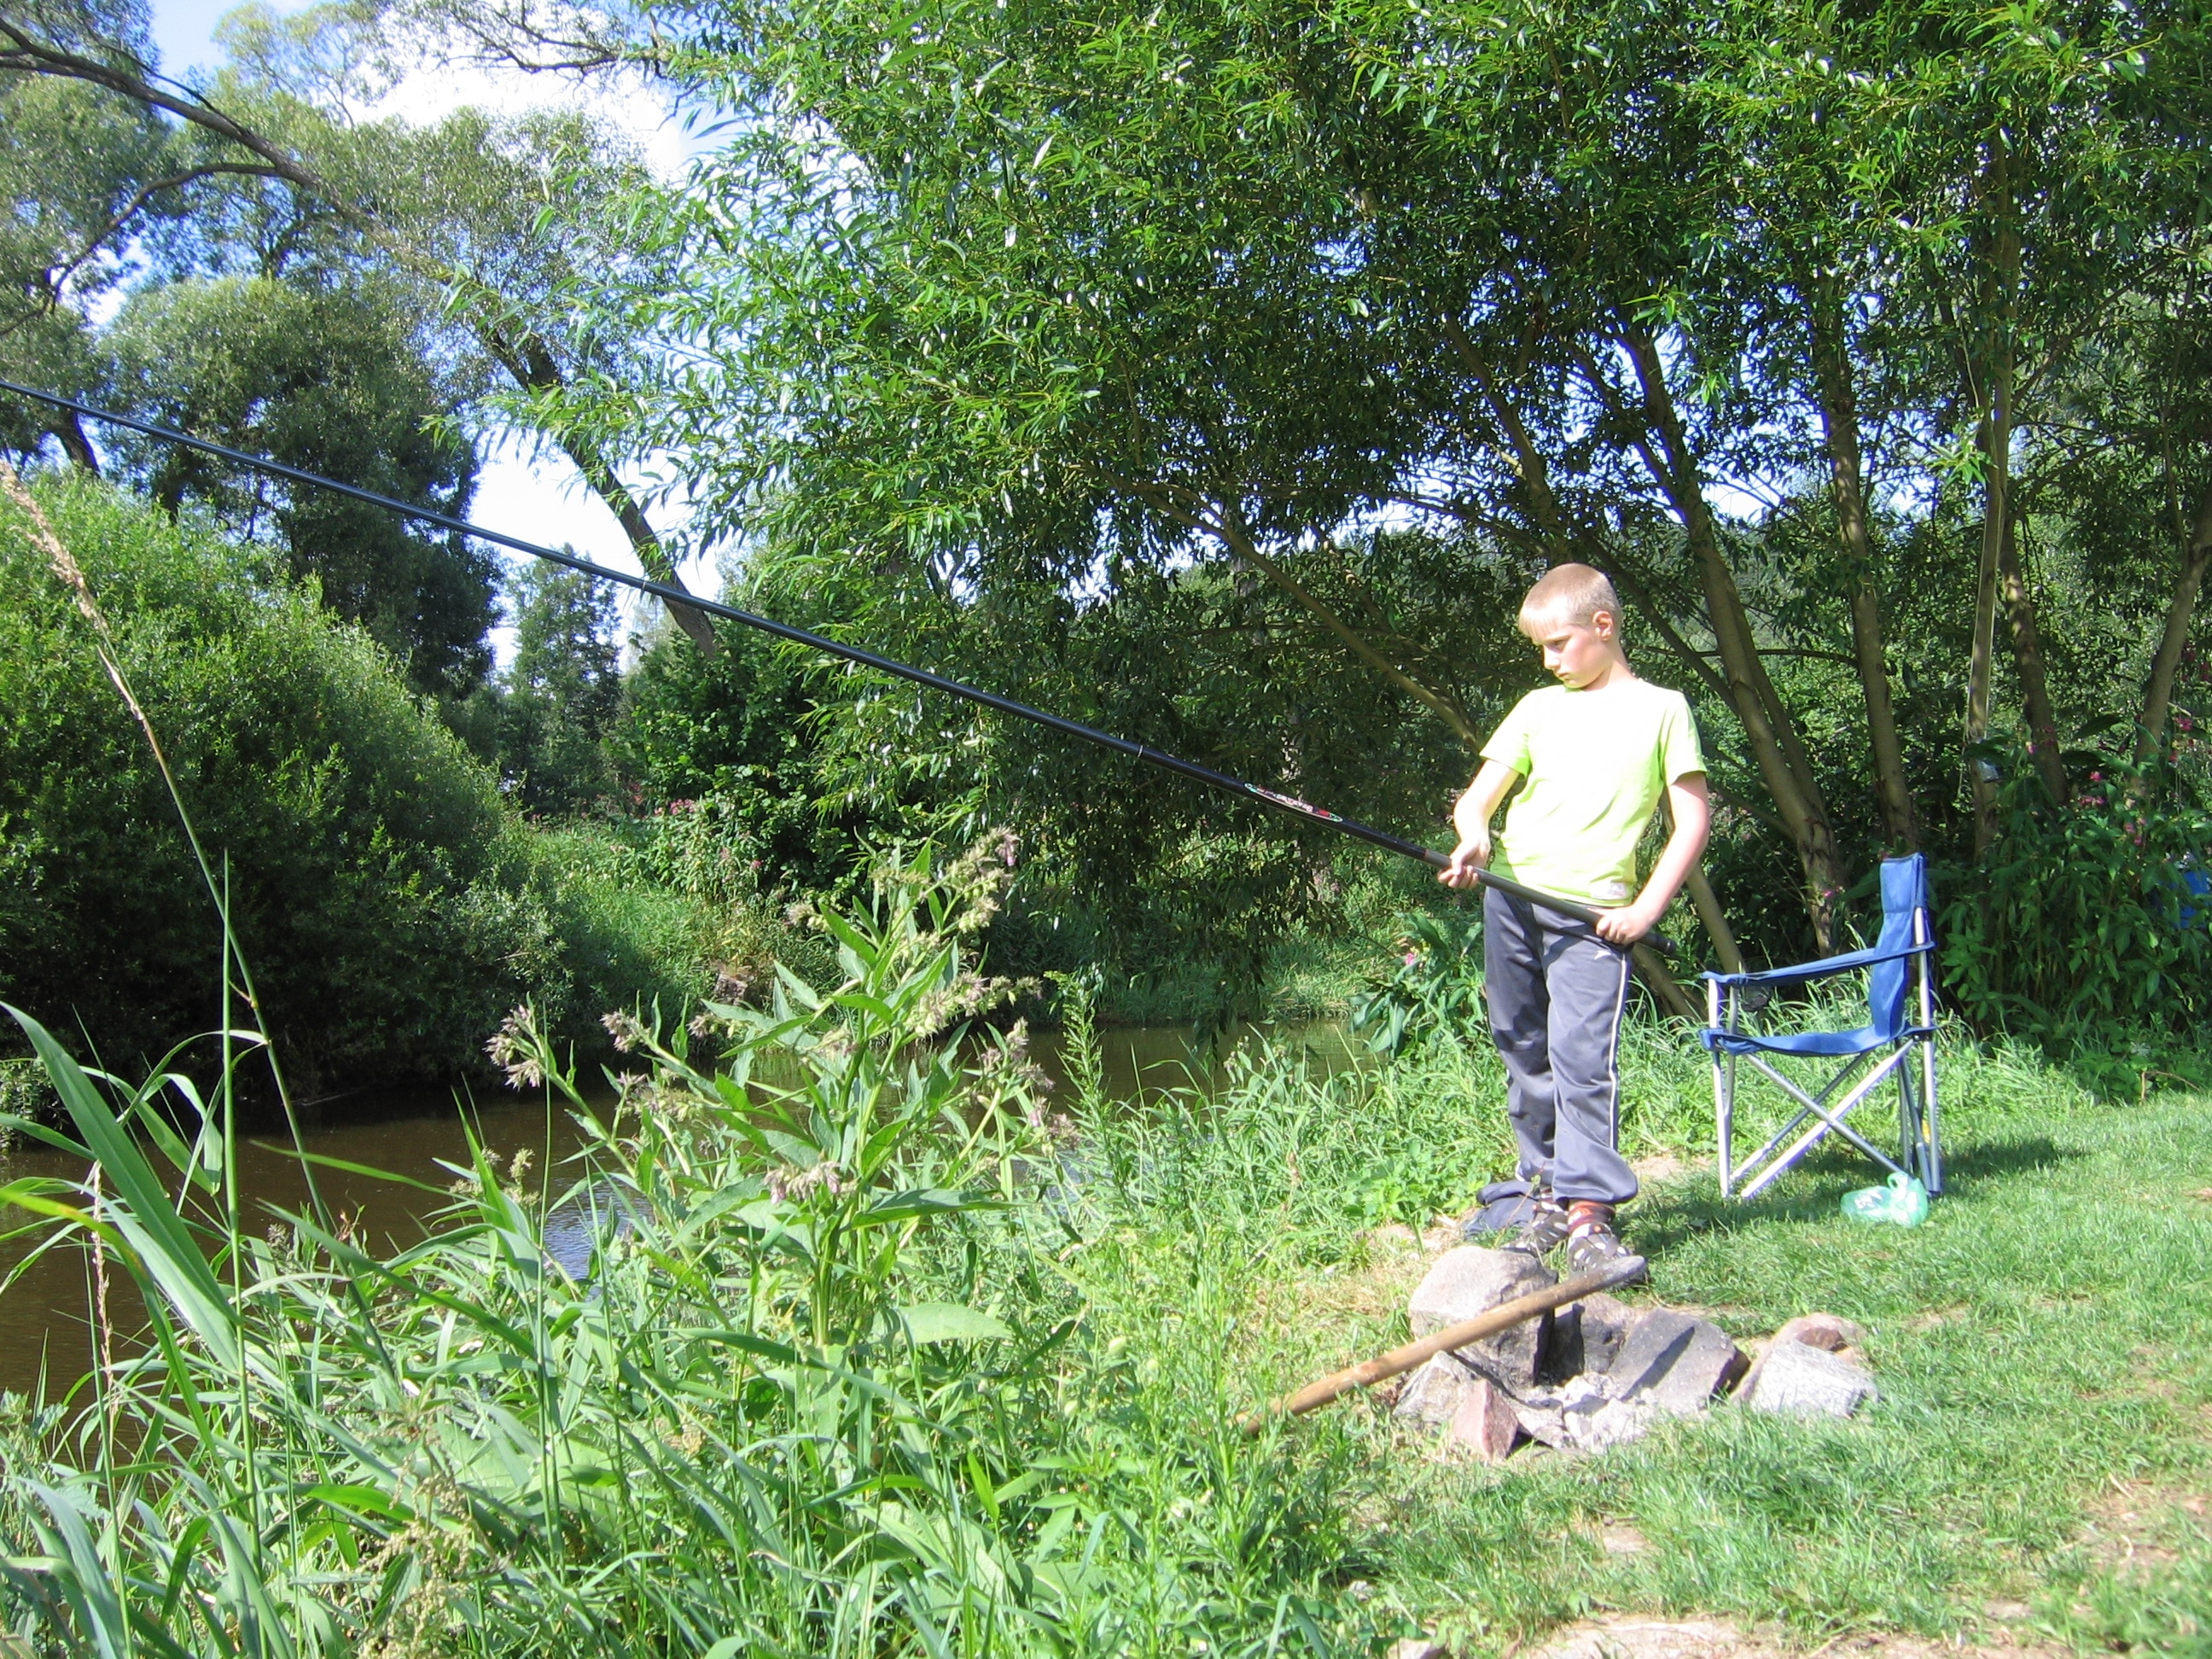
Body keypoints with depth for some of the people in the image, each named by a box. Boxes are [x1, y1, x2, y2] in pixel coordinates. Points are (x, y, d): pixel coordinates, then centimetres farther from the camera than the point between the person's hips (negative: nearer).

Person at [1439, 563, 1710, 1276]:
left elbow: (1693, 821, 0)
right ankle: (1546, 1193, 19)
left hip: (1594, 917, -4)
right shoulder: (1538, 708, 13)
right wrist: (1474, 837, -12)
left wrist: (1645, 909, -8)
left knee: (1582, 1057, -13)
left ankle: (1591, 1211, -8)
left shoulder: (1660, 709, 3)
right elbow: (1477, 797, 11)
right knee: (1525, 1054, 8)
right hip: (1510, 902, 5)